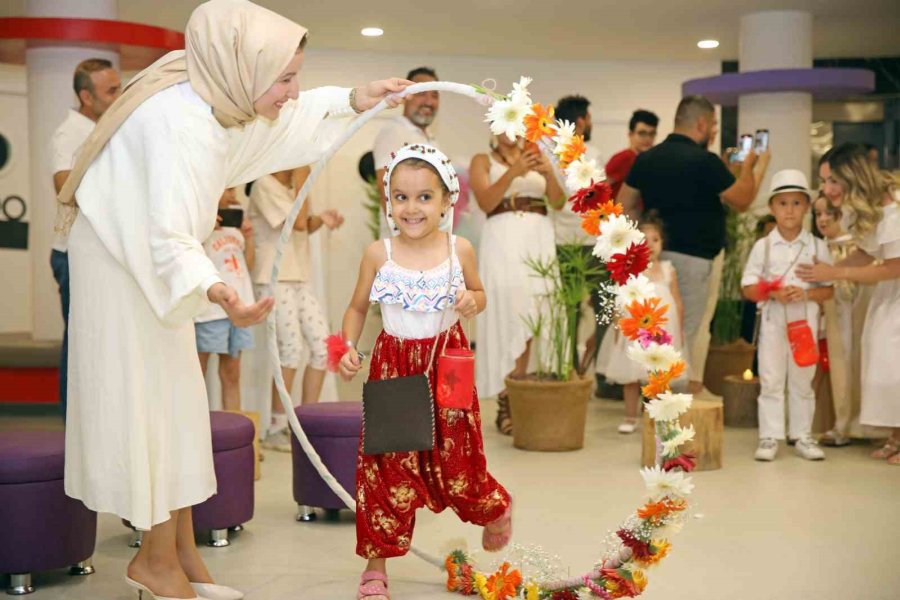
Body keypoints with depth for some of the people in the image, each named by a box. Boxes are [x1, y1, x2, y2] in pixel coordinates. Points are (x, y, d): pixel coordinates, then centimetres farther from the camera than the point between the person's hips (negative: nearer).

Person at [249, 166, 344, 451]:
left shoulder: (293, 186, 15)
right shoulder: (264, 185, -11)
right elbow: (298, 222, -19)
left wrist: (321, 218, -1)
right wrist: (301, 179, -12)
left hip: (300, 278, 8)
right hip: (275, 280, -8)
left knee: (322, 346, 2)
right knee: (292, 349, -12)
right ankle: (276, 429, 1)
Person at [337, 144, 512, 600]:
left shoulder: (459, 250, -5)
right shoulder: (378, 254, -6)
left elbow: (479, 294, 12)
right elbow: (358, 308, 5)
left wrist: (473, 301, -11)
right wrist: (348, 345, -11)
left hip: (446, 363, 0)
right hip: (393, 366, 0)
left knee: (455, 460, 8)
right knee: (387, 465, 2)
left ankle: (495, 508, 43)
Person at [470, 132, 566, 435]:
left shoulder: (536, 157, 19)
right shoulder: (482, 161, 10)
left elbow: (558, 201, 9)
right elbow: (485, 202, -6)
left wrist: (549, 174, -10)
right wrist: (513, 173, -18)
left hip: (540, 241, 3)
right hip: (503, 241, -3)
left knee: (537, 320, -4)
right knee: (510, 319, -11)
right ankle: (507, 404, -7)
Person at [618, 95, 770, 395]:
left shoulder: (645, 159, 4)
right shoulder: (705, 161, -15)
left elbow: (624, 206, 11)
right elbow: (742, 201, -5)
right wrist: (751, 166, 9)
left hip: (658, 254, 6)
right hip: (697, 257, -6)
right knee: (694, 329, 3)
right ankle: (691, 390, 8)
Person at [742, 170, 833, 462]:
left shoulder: (818, 246, 1)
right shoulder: (763, 246, -1)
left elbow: (829, 289, 2)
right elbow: (748, 288, -2)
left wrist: (805, 294, -17)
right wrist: (774, 294, -18)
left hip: (806, 320, 1)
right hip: (773, 319, -1)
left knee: (803, 380, 9)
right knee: (770, 380, 1)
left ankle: (803, 435, 18)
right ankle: (769, 437, 6)